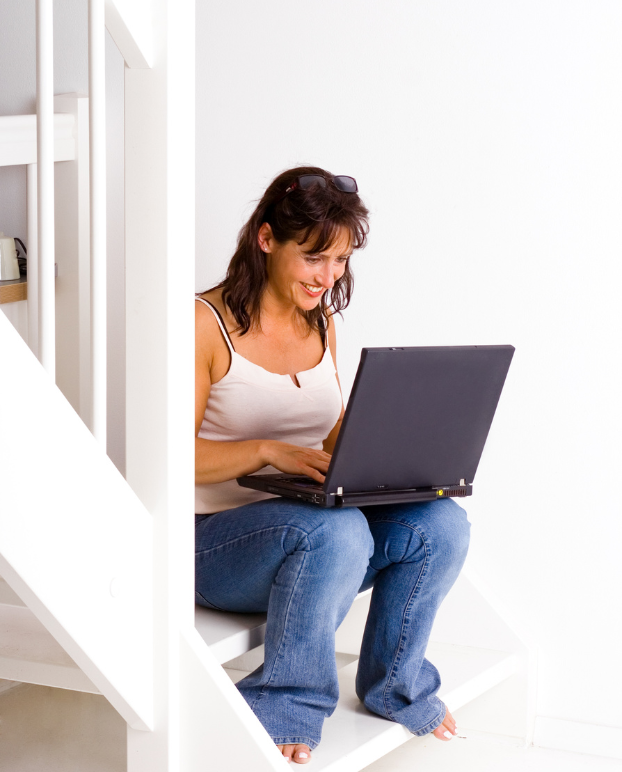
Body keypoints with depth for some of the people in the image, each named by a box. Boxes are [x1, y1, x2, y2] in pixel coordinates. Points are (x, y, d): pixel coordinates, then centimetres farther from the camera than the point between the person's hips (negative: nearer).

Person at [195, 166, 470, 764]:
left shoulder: (319, 323, 13)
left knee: (441, 524, -18)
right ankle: (284, 712, -18)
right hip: (214, 537, -6)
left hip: (313, 521, 7)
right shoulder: (206, 325, -11)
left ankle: (394, 686, 5)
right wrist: (269, 451, -27)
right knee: (336, 531, -37)